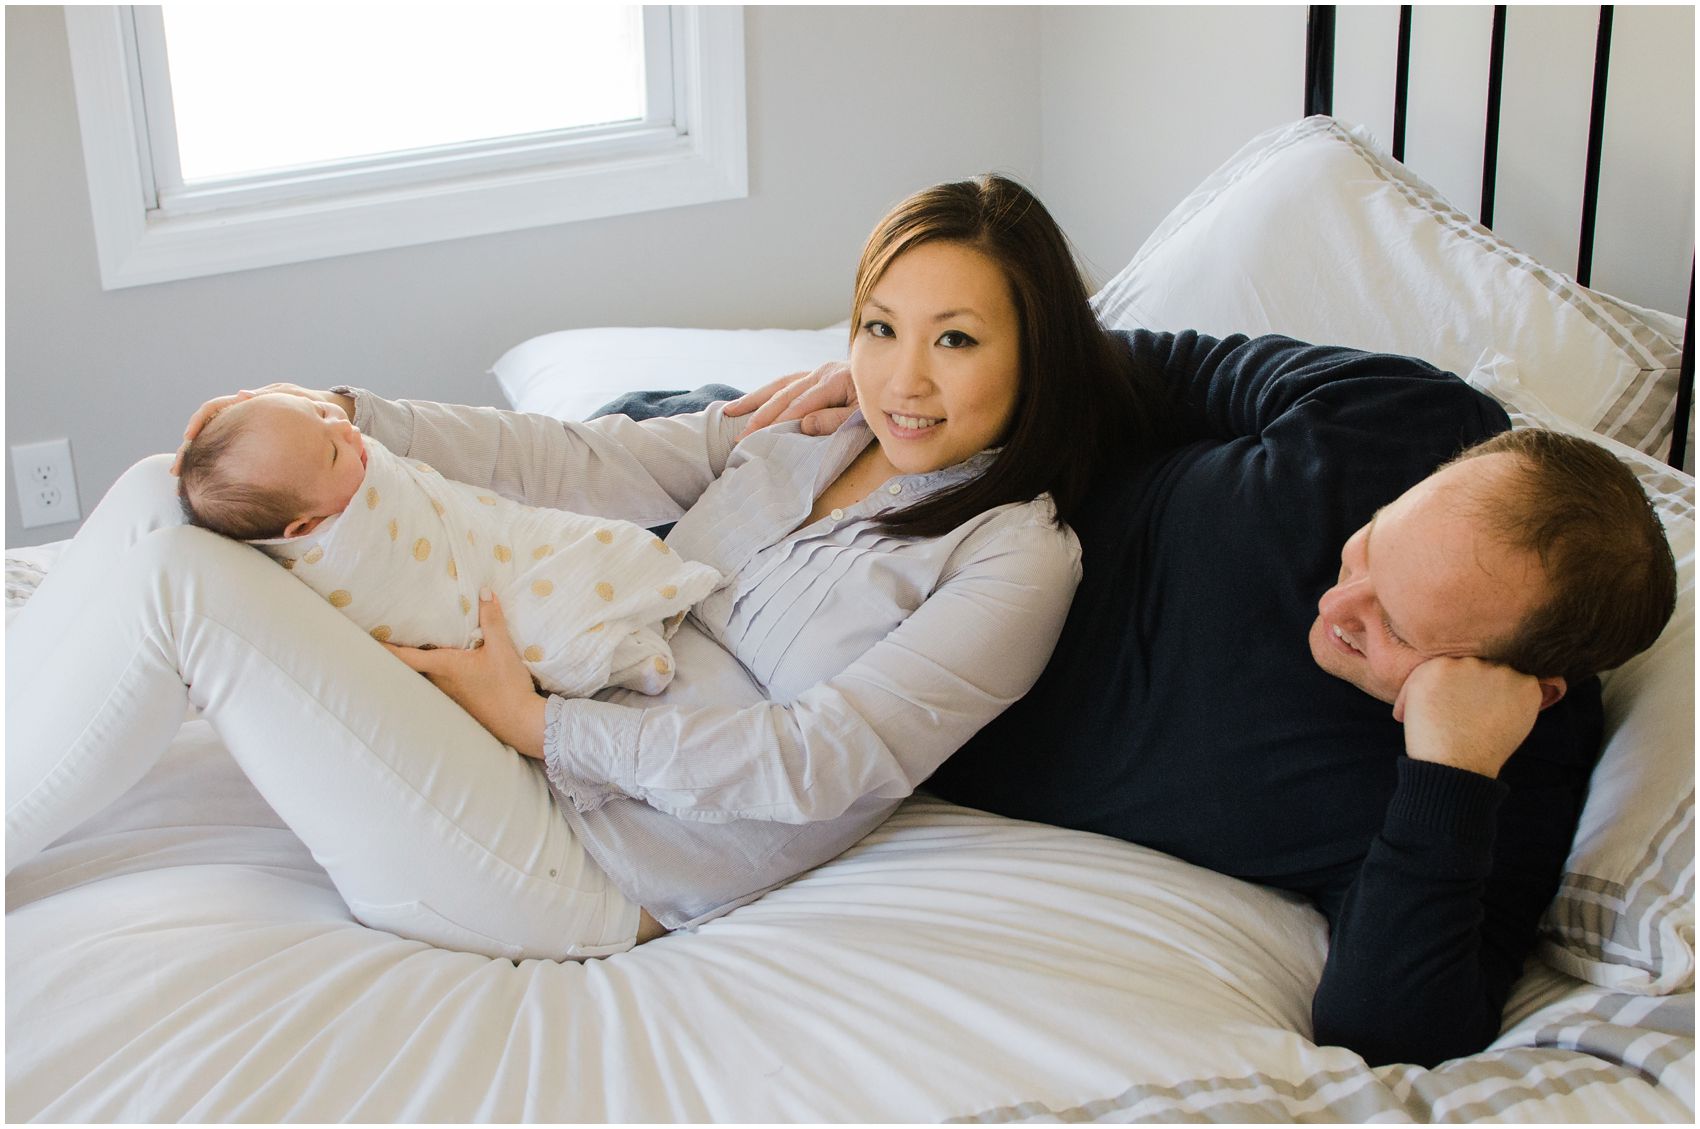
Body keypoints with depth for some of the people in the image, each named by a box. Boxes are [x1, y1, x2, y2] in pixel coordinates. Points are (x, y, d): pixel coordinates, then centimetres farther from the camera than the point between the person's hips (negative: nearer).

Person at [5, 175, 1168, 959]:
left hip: (586, 874, -7)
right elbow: (580, 461, 7)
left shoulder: (1017, 559, -8)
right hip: (550, 732, 7)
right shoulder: (797, 435, 13)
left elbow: (814, 765, -16)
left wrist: (542, 721, -15)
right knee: (162, 497, -2)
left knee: (179, 579, -20)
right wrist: (343, 418, -6)